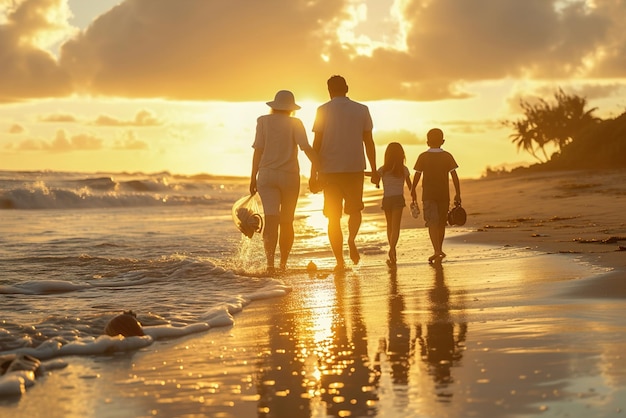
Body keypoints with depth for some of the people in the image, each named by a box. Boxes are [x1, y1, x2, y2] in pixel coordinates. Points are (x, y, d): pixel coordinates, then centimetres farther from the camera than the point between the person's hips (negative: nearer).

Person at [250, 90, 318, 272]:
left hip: (267, 174, 0)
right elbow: (307, 148, -12)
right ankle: (283, 264, 21)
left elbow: (258, 150, 0)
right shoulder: (295, 123, 0)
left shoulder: (263, 121, 3)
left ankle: (270, 263, -26)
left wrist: (253, 177, 4)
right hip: (289, 175, 0)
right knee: (287, 222, 13)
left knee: (271, 221, -10)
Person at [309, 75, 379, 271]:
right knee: (354, 209, 19)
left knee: (334, 217, 7)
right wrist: (374, 170, 11)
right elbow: (369, 141, 5)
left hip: (330, 169, -1)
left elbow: (317, 144, -3)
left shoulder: (323, 110, 0)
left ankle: (339, 261, 2)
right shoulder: (362, 110, 5)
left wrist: (313, 174, 0)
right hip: (355, 167, 1)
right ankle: (351, 239, -10)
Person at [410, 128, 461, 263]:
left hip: (428, 195, -2)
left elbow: (417, 175, 0)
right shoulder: (447, 156, 0)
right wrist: (458, 194, 0)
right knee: (441, 223, 15)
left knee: (432, 223, -7)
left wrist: (413, 190, 15)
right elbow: (454, 176, -4)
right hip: (444, 195, 2)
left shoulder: (423, 157, -3)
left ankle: (437, 251, -23)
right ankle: (439, 250, 24)